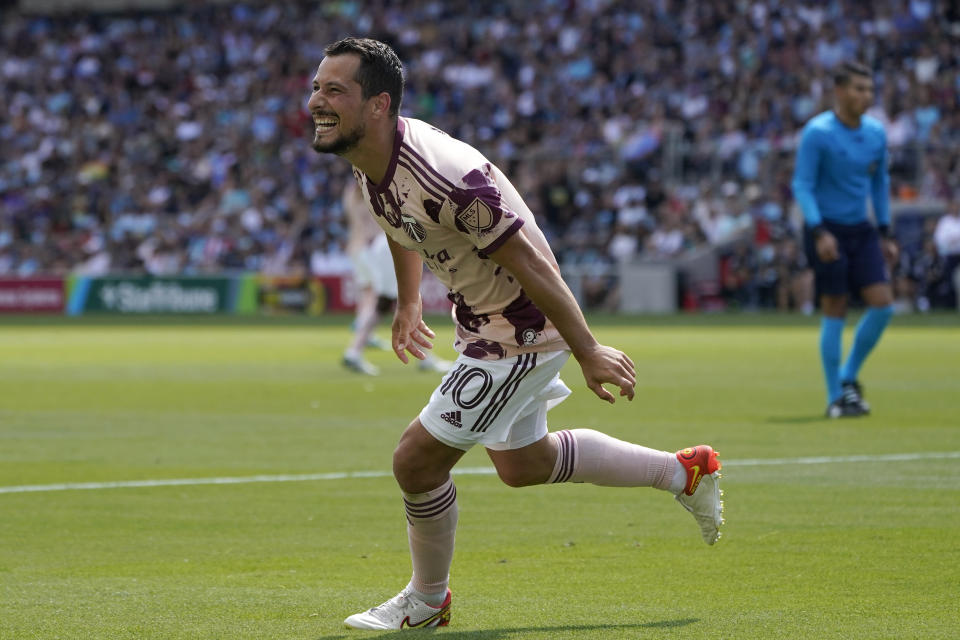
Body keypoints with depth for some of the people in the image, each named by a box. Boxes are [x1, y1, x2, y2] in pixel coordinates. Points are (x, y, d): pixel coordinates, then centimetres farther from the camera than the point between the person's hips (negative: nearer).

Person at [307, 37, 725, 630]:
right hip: (482, 324, 10)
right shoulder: (371, 162, -7)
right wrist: (408, 303, 30)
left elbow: (530, 263, -29)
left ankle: (427, 601, 20)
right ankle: (686, 472, 40)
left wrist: (587, 352, -23)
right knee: (525, 464, 25)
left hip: (521, 331, -10)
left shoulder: (443, 176, -35)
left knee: (418, 459, -5)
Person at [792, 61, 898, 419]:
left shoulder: (876, 133, 7)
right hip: (827, 232, -6)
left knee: (882, 303, -5)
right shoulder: (817, 133, -12)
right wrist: (819, 232, -23)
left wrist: (884, 233, 15)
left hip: (861, 231, 6)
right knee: (834, 311, -4)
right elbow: (802, 185, -13)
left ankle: (848, 377, 14)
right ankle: (836, 398, 4)